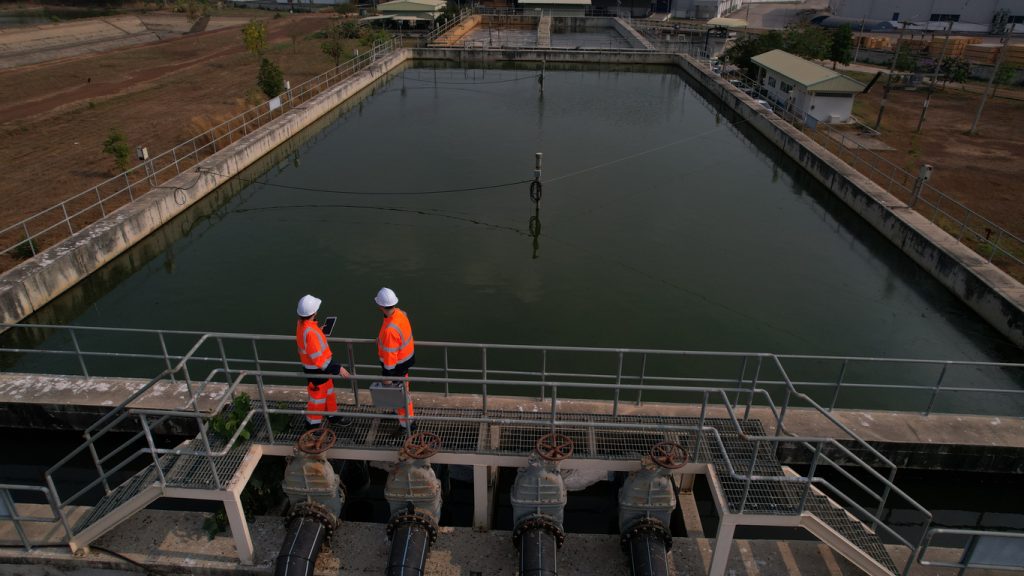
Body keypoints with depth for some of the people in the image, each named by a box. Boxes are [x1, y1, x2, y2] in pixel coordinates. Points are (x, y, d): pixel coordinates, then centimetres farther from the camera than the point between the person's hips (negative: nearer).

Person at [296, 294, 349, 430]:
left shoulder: (301, 323, -7)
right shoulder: (310, 332, -36)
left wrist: (318, 331, 25)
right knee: (318, 397, 11)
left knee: (328, 391, 26)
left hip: (321, 367, 9)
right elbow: (318, 359, -32)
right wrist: (338, 369, -27)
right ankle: (312, 425, 30)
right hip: (317, 370, -9)